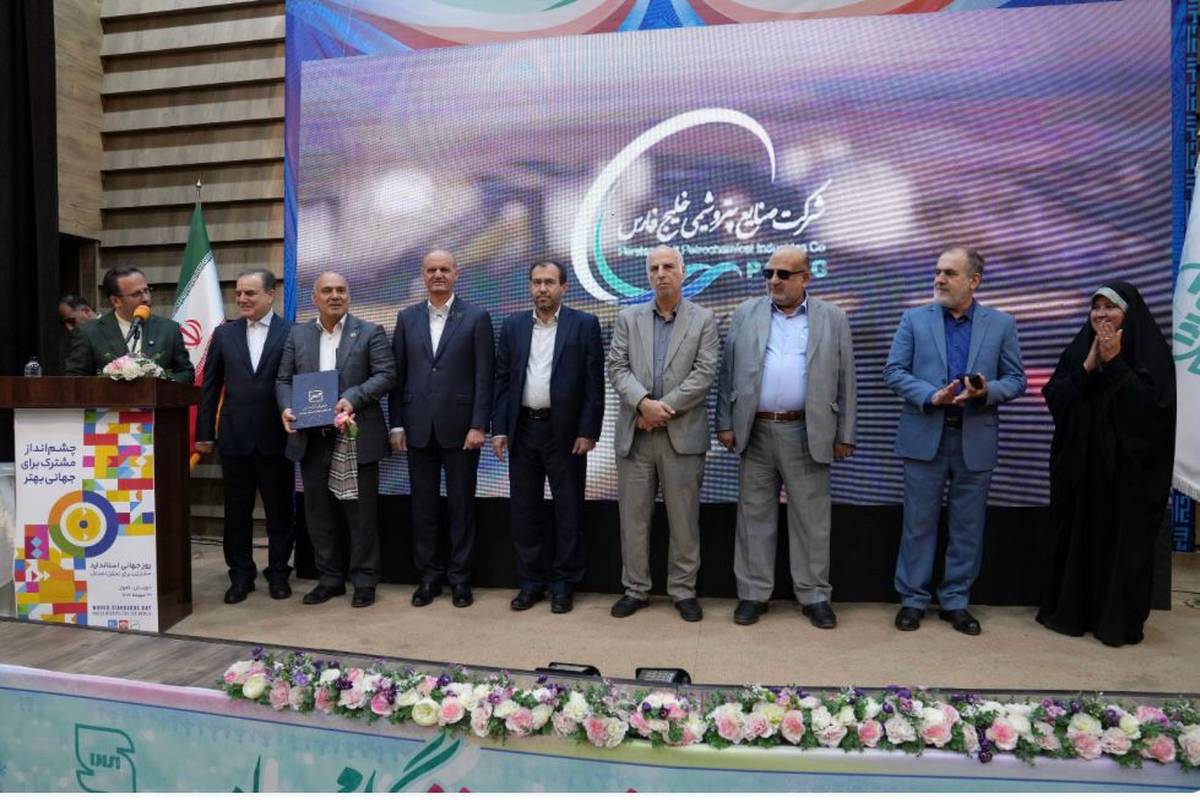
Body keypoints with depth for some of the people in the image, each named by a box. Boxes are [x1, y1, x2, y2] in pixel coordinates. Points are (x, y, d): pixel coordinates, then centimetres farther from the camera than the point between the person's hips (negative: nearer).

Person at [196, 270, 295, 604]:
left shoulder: (292, 333, -3)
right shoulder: (224, 333, 7)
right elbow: (209, 387, 8)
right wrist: (204, 432, 6)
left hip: (276, 437, -2)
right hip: (235, 437, 3)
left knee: (279, 510, 8)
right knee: (237, 511, 10)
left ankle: (278, 573, 22)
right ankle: (241, 574, 23)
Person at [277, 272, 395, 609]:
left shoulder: (370, 332, 1)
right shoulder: (297, 335, 12)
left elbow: (386, 374, -7)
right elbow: (283, 380, 11)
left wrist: (352, 399, -20)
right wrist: (286, 408, -9)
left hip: (356, 437, -4)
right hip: (311, 438, 4)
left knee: (360, 513, 3)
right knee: (318, 513, 11)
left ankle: (364, 581, 15)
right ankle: (329, 579, 25)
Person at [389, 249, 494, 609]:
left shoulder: (476, 317, 0)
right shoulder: (407, 318, 10)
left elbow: (483, 376, -4)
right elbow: (397, 375, 8)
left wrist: (478, 425, -10)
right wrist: (397, 425, 3)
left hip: (459, 426, -3)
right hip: (419, 427, 3)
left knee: (461, 504, 5)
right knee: (423, 505, 9)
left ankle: (459, 576, 17)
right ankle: (429, 574, 21)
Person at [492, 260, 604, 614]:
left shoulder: (584, 324, -1)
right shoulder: (513, 325, 9)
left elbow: (594, 383, -5)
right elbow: (502, 380, 8)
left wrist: (588, 432, -10)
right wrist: (499, 428, 1)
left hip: (565, 431, -3)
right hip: (522, 430, 3)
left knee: (568, 511, 5)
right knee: (523, 510, 8)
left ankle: (563, 583, 18)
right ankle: (530, 581, 21)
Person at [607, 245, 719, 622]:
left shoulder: (703, 319, 4)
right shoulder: (628, 318, 10)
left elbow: (704, 374, -6)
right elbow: (617, 368, 1)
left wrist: (663, 408, -12)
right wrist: (644, 403, -16)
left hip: (682, 433, -2)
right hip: (634, 433, 2)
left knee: (684, 519, 5)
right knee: (633, 517, 7)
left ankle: (683, 591, 19)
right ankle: (635, 589, 20)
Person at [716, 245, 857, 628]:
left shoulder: (833, 319, 4)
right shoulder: (745, 314, 6)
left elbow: (845, 380, 5)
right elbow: (728, 372, 6)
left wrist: (844, 435, 2)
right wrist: (725, 424, 1)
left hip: (808, 434, -1)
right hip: (755, 431, 1)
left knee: (811, 519, 6)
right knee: (754, 515, 8)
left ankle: (814, 595, 20)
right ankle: (753, 593, 19)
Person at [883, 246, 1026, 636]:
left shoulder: (1001, 324, 6)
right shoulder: (914, 319, 5)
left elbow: (1016, 380, 5)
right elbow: (893, 371, -1)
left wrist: (988, 391, -17)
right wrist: (931, 396, -16)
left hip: (975, 439, 1)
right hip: (925, 436, -1)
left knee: (967, 526, 8)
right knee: (919, 523, 5)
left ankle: (956, 601, 22)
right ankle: (912, 599, 17)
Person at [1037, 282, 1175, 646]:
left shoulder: (1152, 351, -3)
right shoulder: (1077, 350, 8)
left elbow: (1152, 404, -16)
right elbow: (1053, 397, -2)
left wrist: (1115, 364, -16)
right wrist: (1089, 367, -12)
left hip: (1129, 466, -3)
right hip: (1080, 463, 3)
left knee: (1123, 540, 1)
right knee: (1078, 537, 7)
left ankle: (1118, 620, 13)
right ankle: (1071, 612, 18)